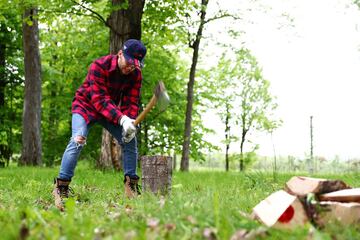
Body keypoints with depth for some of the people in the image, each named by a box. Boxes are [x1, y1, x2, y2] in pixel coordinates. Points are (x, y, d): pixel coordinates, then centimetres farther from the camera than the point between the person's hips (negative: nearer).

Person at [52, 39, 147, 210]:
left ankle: (131, 186, 6)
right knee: (78, 141, -25)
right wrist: (122, 119, -50)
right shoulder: (99, 66, -31)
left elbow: (131, 103, -15)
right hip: (86, 105, -5)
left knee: (130, 140, -6)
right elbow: (99, 99, -38)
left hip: (112, 110, 5)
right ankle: (60, 189, -20)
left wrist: (131, 122, -37)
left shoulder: (136, 74, -14)